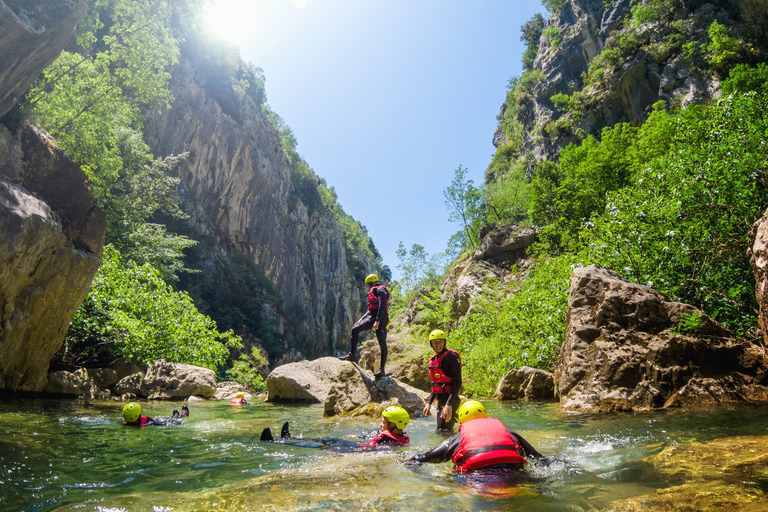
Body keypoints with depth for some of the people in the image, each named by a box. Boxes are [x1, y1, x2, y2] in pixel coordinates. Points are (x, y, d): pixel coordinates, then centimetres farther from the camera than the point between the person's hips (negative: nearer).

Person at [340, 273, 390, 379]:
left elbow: (382, 306, -18)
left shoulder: (380, 290, -4)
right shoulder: (373, 292, 27)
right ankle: (352, 355, 1)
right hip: (371, 317, 9)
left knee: (382, 343, -7)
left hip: (380, 319, -9)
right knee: (355, 330, -3)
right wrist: (361, 319, 22)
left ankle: (382, 370, -6)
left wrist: (377, 320, -26)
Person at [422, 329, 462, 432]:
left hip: (450, 399, -8)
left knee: (442, 433, -11)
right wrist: (429, 403, 15)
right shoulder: (433, 360, 14)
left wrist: (449, 405, -24)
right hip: (440, 400, 9)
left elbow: (457, 382, -18)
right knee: (447, 432, 14)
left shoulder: (451, 356, -12)